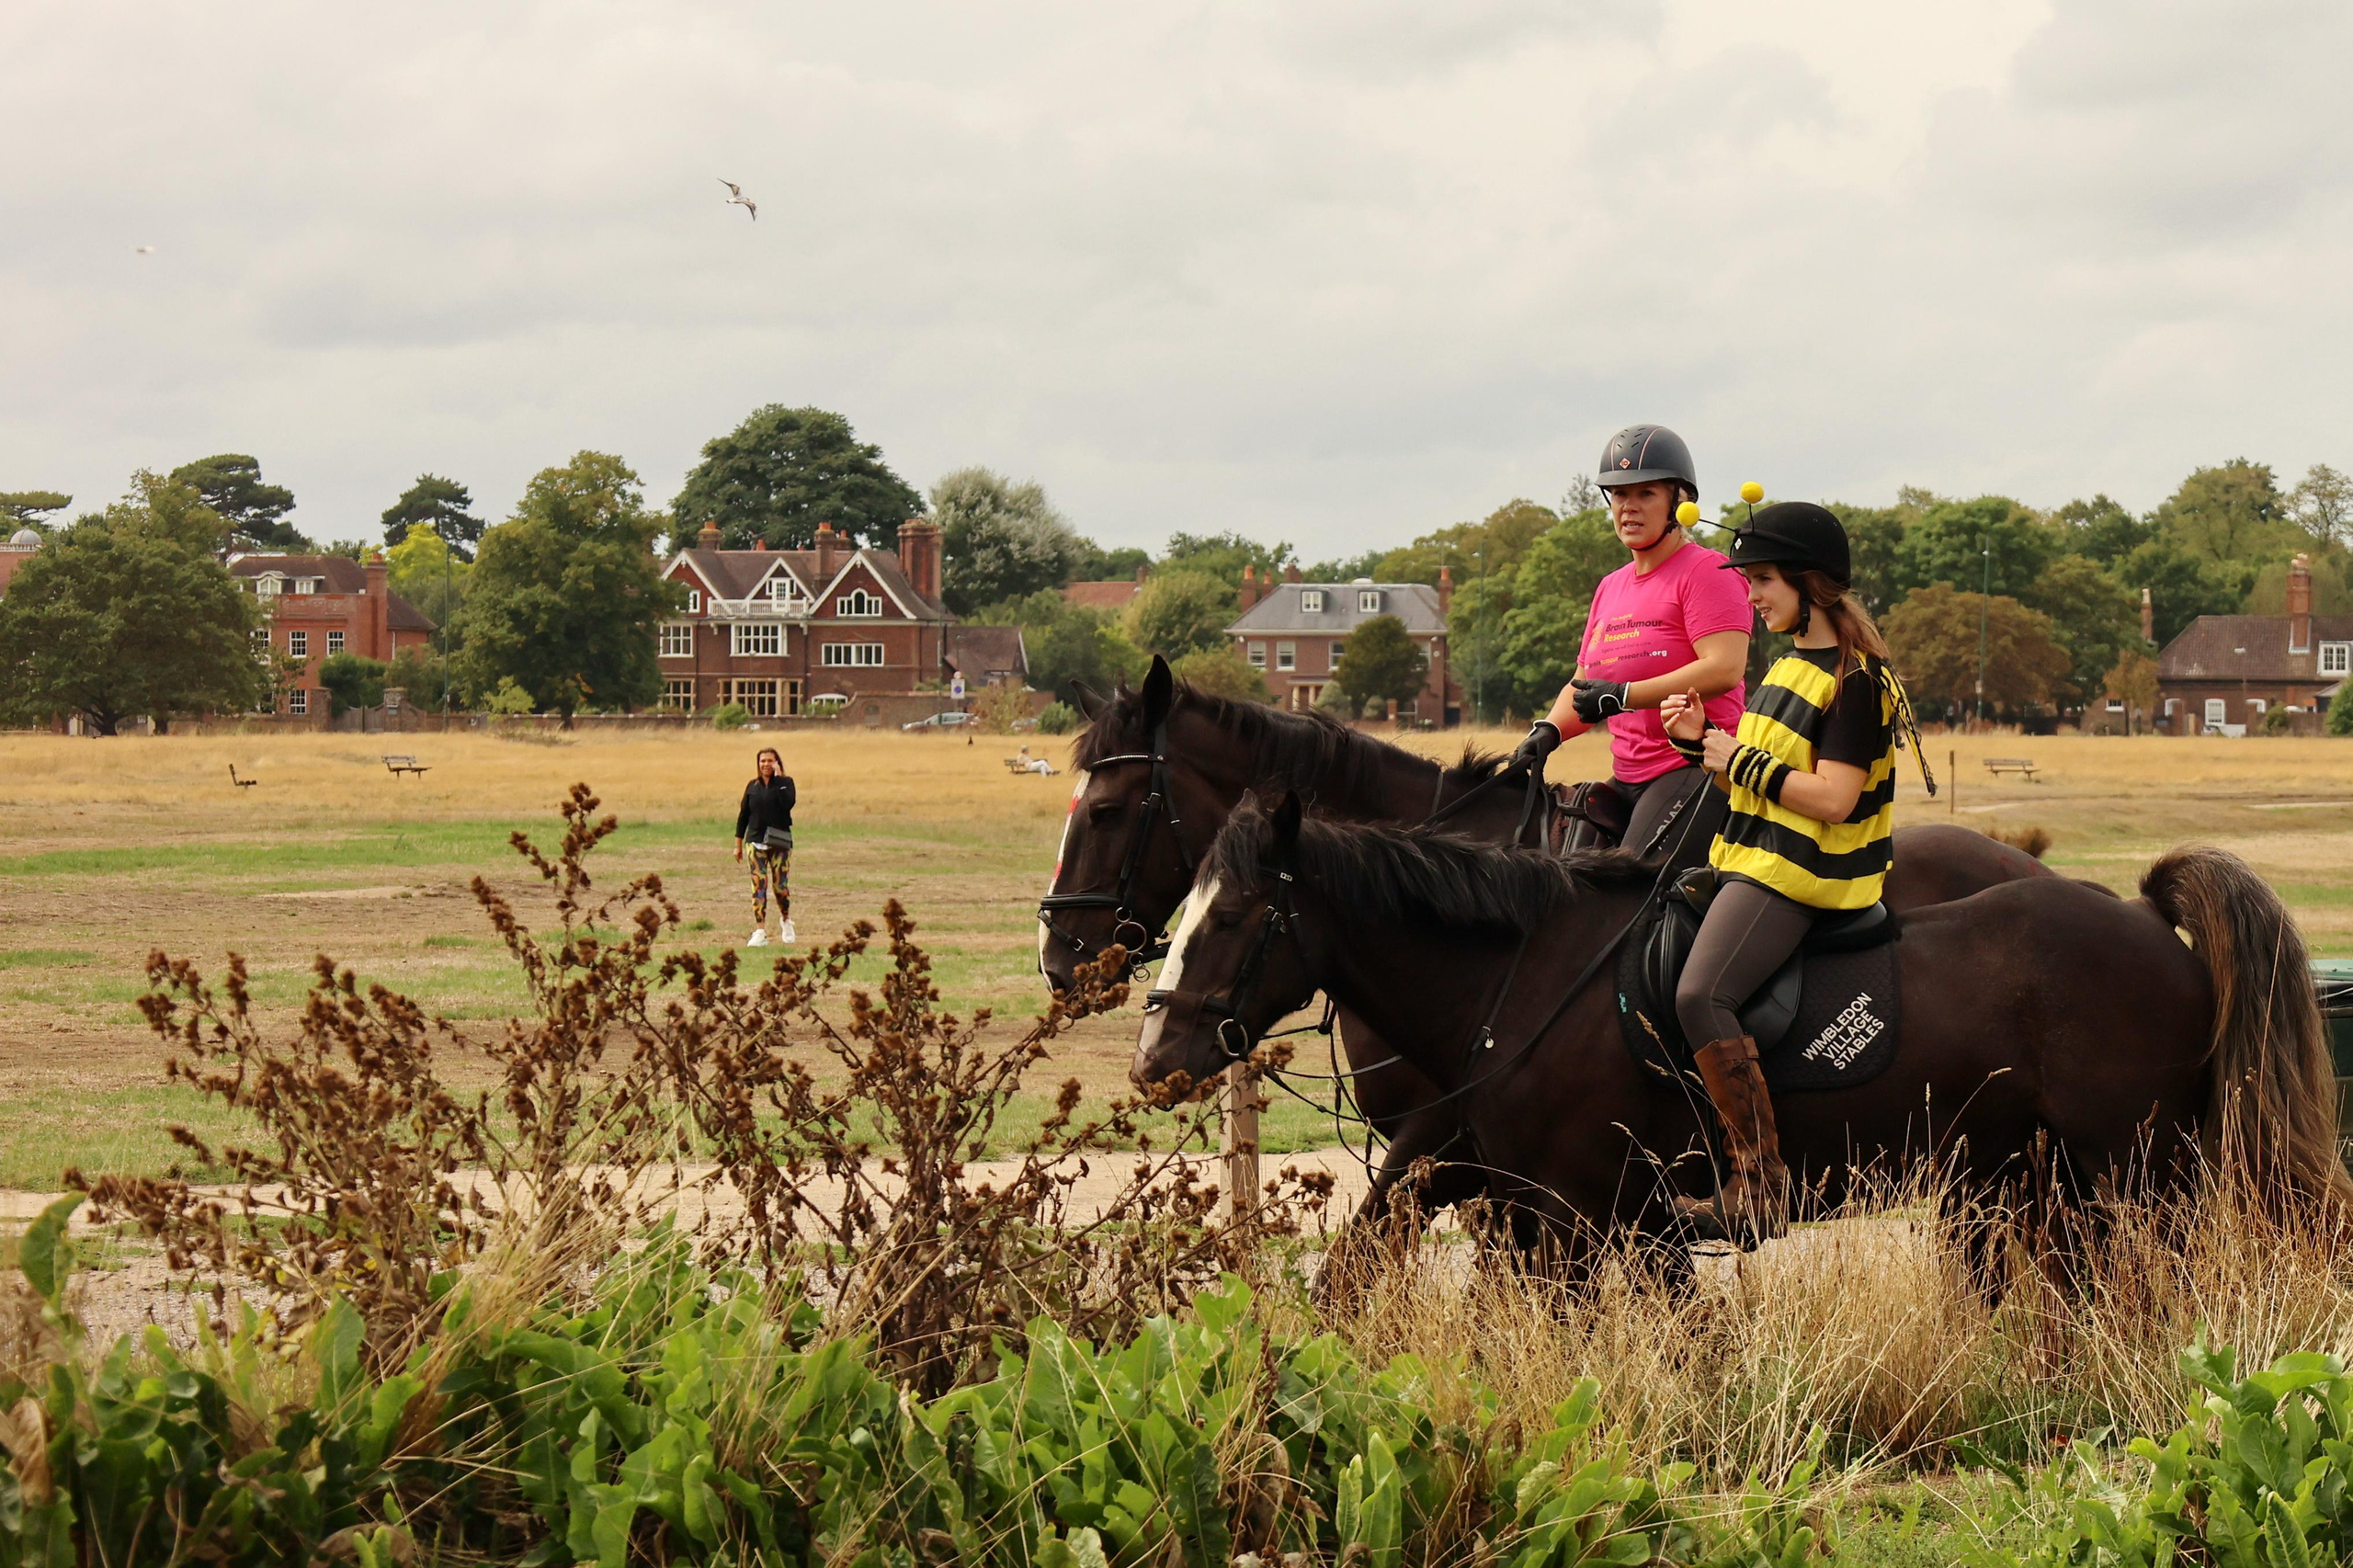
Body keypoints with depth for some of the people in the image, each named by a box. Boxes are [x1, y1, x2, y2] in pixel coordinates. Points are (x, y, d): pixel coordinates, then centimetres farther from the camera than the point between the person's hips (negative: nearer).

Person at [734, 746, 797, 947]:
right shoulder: (753, 786, 8)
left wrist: (778, 778, -15)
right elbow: (743, 815, 12)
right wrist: (738, 844, 11)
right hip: (755, 842, 2)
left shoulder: (785, 782, 1)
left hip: (780, 843, -2)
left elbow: (788, 803, -19)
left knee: (781, 885, 0)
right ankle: (760, 932, -9)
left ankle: (786, 921, 28)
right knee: (758, 886, -6)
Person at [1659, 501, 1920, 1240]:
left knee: (1700, 996, -27)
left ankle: (1761, 1180, -27)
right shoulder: (1789, 664, 16)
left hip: (1794, 874, -11)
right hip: (1747, 859, 11)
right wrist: (1700, 736, 1)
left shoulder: (1855, 680, -14)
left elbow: (1832, 798, -22)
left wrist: (1741, 761, -14)